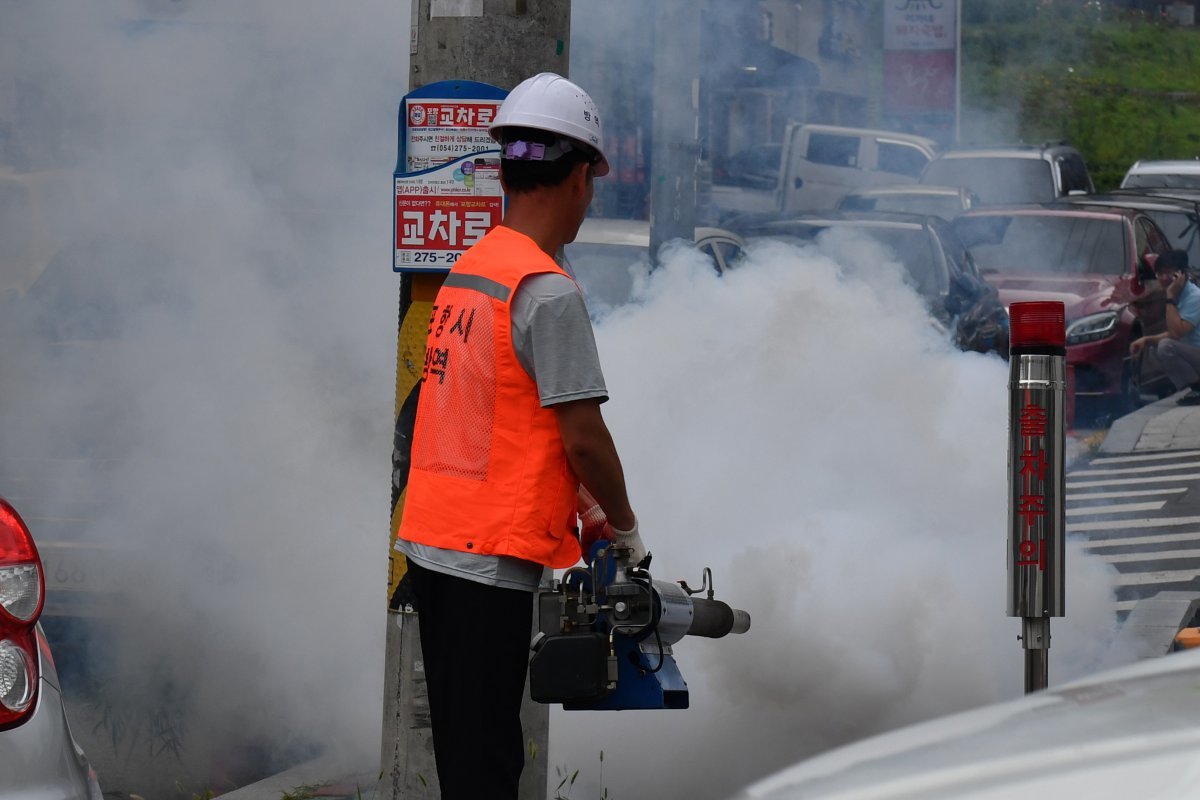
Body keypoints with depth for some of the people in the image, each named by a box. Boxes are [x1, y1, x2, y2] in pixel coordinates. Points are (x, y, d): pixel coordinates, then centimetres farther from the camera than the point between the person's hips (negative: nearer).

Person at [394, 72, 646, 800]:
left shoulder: (469, 270, 12)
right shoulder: (550, 291, -15)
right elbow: (583, 436, -15)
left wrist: (583, 501, 24)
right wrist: (625, 526, 1)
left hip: (431, 543, 9)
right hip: (492, 551, -9)